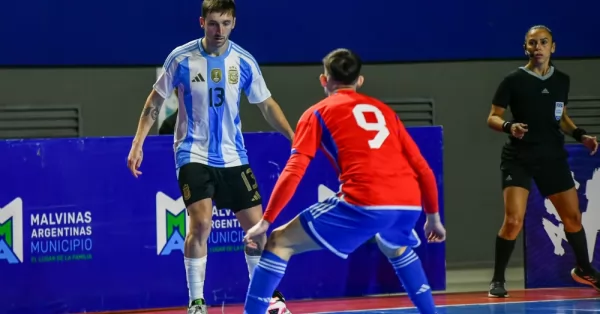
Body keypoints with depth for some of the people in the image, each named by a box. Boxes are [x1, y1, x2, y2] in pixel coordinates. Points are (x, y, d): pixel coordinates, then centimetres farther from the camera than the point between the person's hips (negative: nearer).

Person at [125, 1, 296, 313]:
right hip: (193, 155, -3)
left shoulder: (244, 62, -4)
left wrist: (294, 137, -3)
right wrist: (138, 144, -6)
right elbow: (154, 102, 1)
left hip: (233, 156, 3)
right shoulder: (181, 59, -9)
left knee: (256, 224, 2)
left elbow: (267, 105, 8)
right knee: (201, 222, -20)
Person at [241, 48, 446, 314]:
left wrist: (265, 221, 6)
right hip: (409, 203, 5)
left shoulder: (318, 113, 14)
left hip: (365, 204, -5)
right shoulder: (383, 110, 27)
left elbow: (293, 173, 3)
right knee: (397, 249, 40)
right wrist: (433, 216, 35)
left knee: (280, 243, 7)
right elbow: (423, 169, 25)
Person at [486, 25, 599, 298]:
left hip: (553, 157, 4)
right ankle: (498, 280, 0)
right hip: (518, 158, -4)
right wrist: (509, 127, -25)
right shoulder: (514, 80, -7)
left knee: (572, 216, 9)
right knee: (513, 221, -15)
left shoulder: (562, 81, 6)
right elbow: (493, 118, -4)